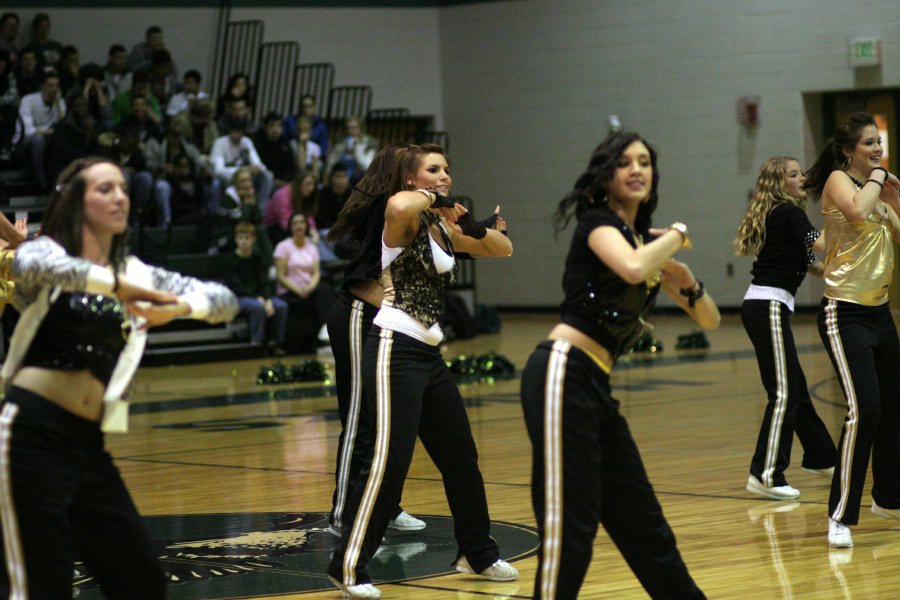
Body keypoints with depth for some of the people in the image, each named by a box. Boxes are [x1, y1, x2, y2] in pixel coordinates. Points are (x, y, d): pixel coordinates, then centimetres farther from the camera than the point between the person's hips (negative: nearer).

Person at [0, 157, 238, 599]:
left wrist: (177, 307, -13)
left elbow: (224, 300, 7)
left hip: (89, 443, 6)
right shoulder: (47, 250, 1)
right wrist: (113, 283, -33)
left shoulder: (136, 274, 15)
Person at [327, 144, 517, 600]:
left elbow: (502, 248, 19)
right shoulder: (406, 219, -9)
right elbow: (397, 207, -35)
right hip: (395, 351, -9)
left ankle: (477, 554, 30)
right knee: (388, 461, -12)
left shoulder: (443, 228, 15)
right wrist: (432, 199, -16)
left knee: (462, 459, 15)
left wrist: (470, 224, 0)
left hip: (429, 355, 9)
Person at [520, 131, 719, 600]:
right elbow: (633, 268, -27)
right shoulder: (597, 222, -3)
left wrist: (687, 280, 2)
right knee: (569, 522, -13)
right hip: (563, 374, -9)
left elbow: (709, 319, 23)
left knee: (641, 520, 18)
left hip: (596, 387, 9)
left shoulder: (649, 240, 19)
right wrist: (677, 235, -8)